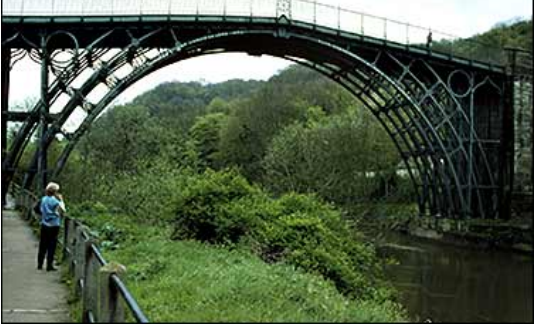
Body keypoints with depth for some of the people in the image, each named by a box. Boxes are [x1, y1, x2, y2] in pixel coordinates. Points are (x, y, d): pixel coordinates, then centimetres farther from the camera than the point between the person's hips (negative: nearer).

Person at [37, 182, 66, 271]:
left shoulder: (44, 199, 2)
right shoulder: (55, 201, -15)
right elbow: (63, 211, -10)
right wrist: (61, 200, -1)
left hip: (44, 225, 6)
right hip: (53, 226, -5)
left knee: (43, 245, 13)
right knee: (51, 246, 2)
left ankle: (40, 264, 18)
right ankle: (49, 265, 4)